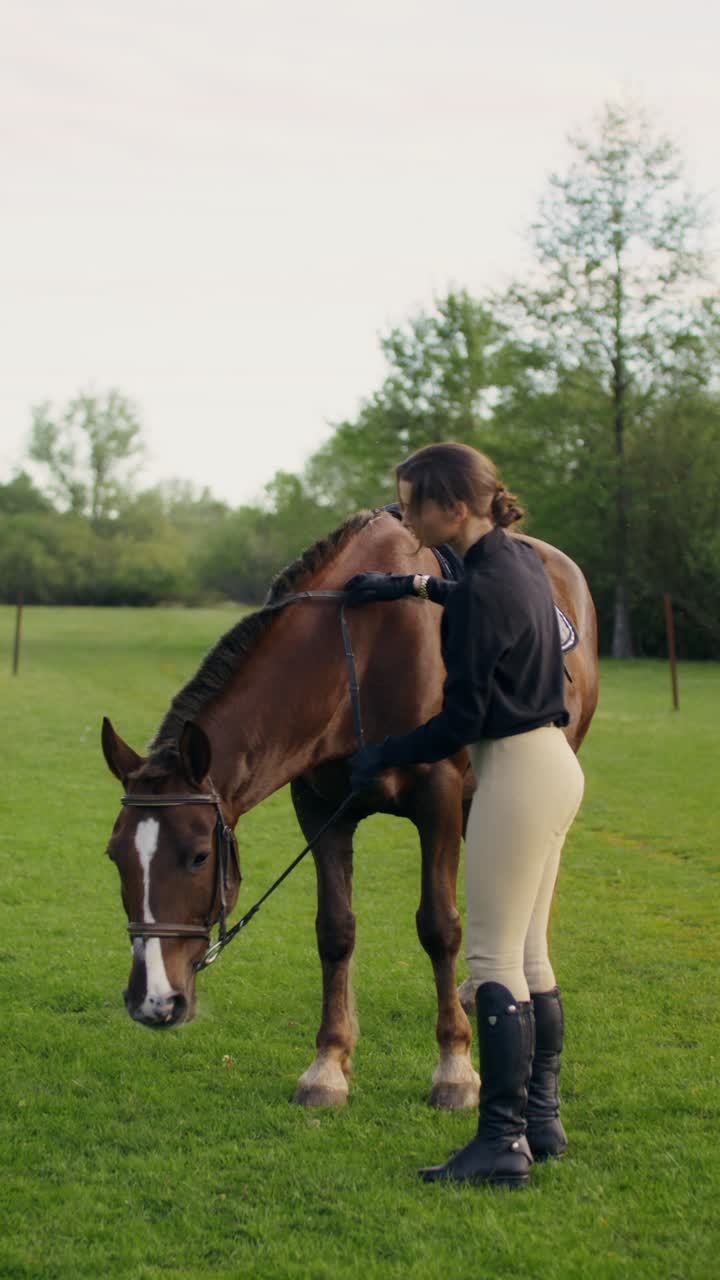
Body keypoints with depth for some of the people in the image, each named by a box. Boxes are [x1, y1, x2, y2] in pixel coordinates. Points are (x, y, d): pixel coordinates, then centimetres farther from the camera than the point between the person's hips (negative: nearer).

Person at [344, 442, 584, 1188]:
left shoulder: (484, 590, -20)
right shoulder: (520, 560, 8)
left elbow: (461, 721, -18)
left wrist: (382, 757, -5)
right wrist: (413, 586, 30)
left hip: (518, 775, -10)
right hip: (551, 763, 10)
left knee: (493, 959, -5)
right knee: (529, 956, 15)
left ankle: (503, 1142, -3)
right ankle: (542, 1121, 22)